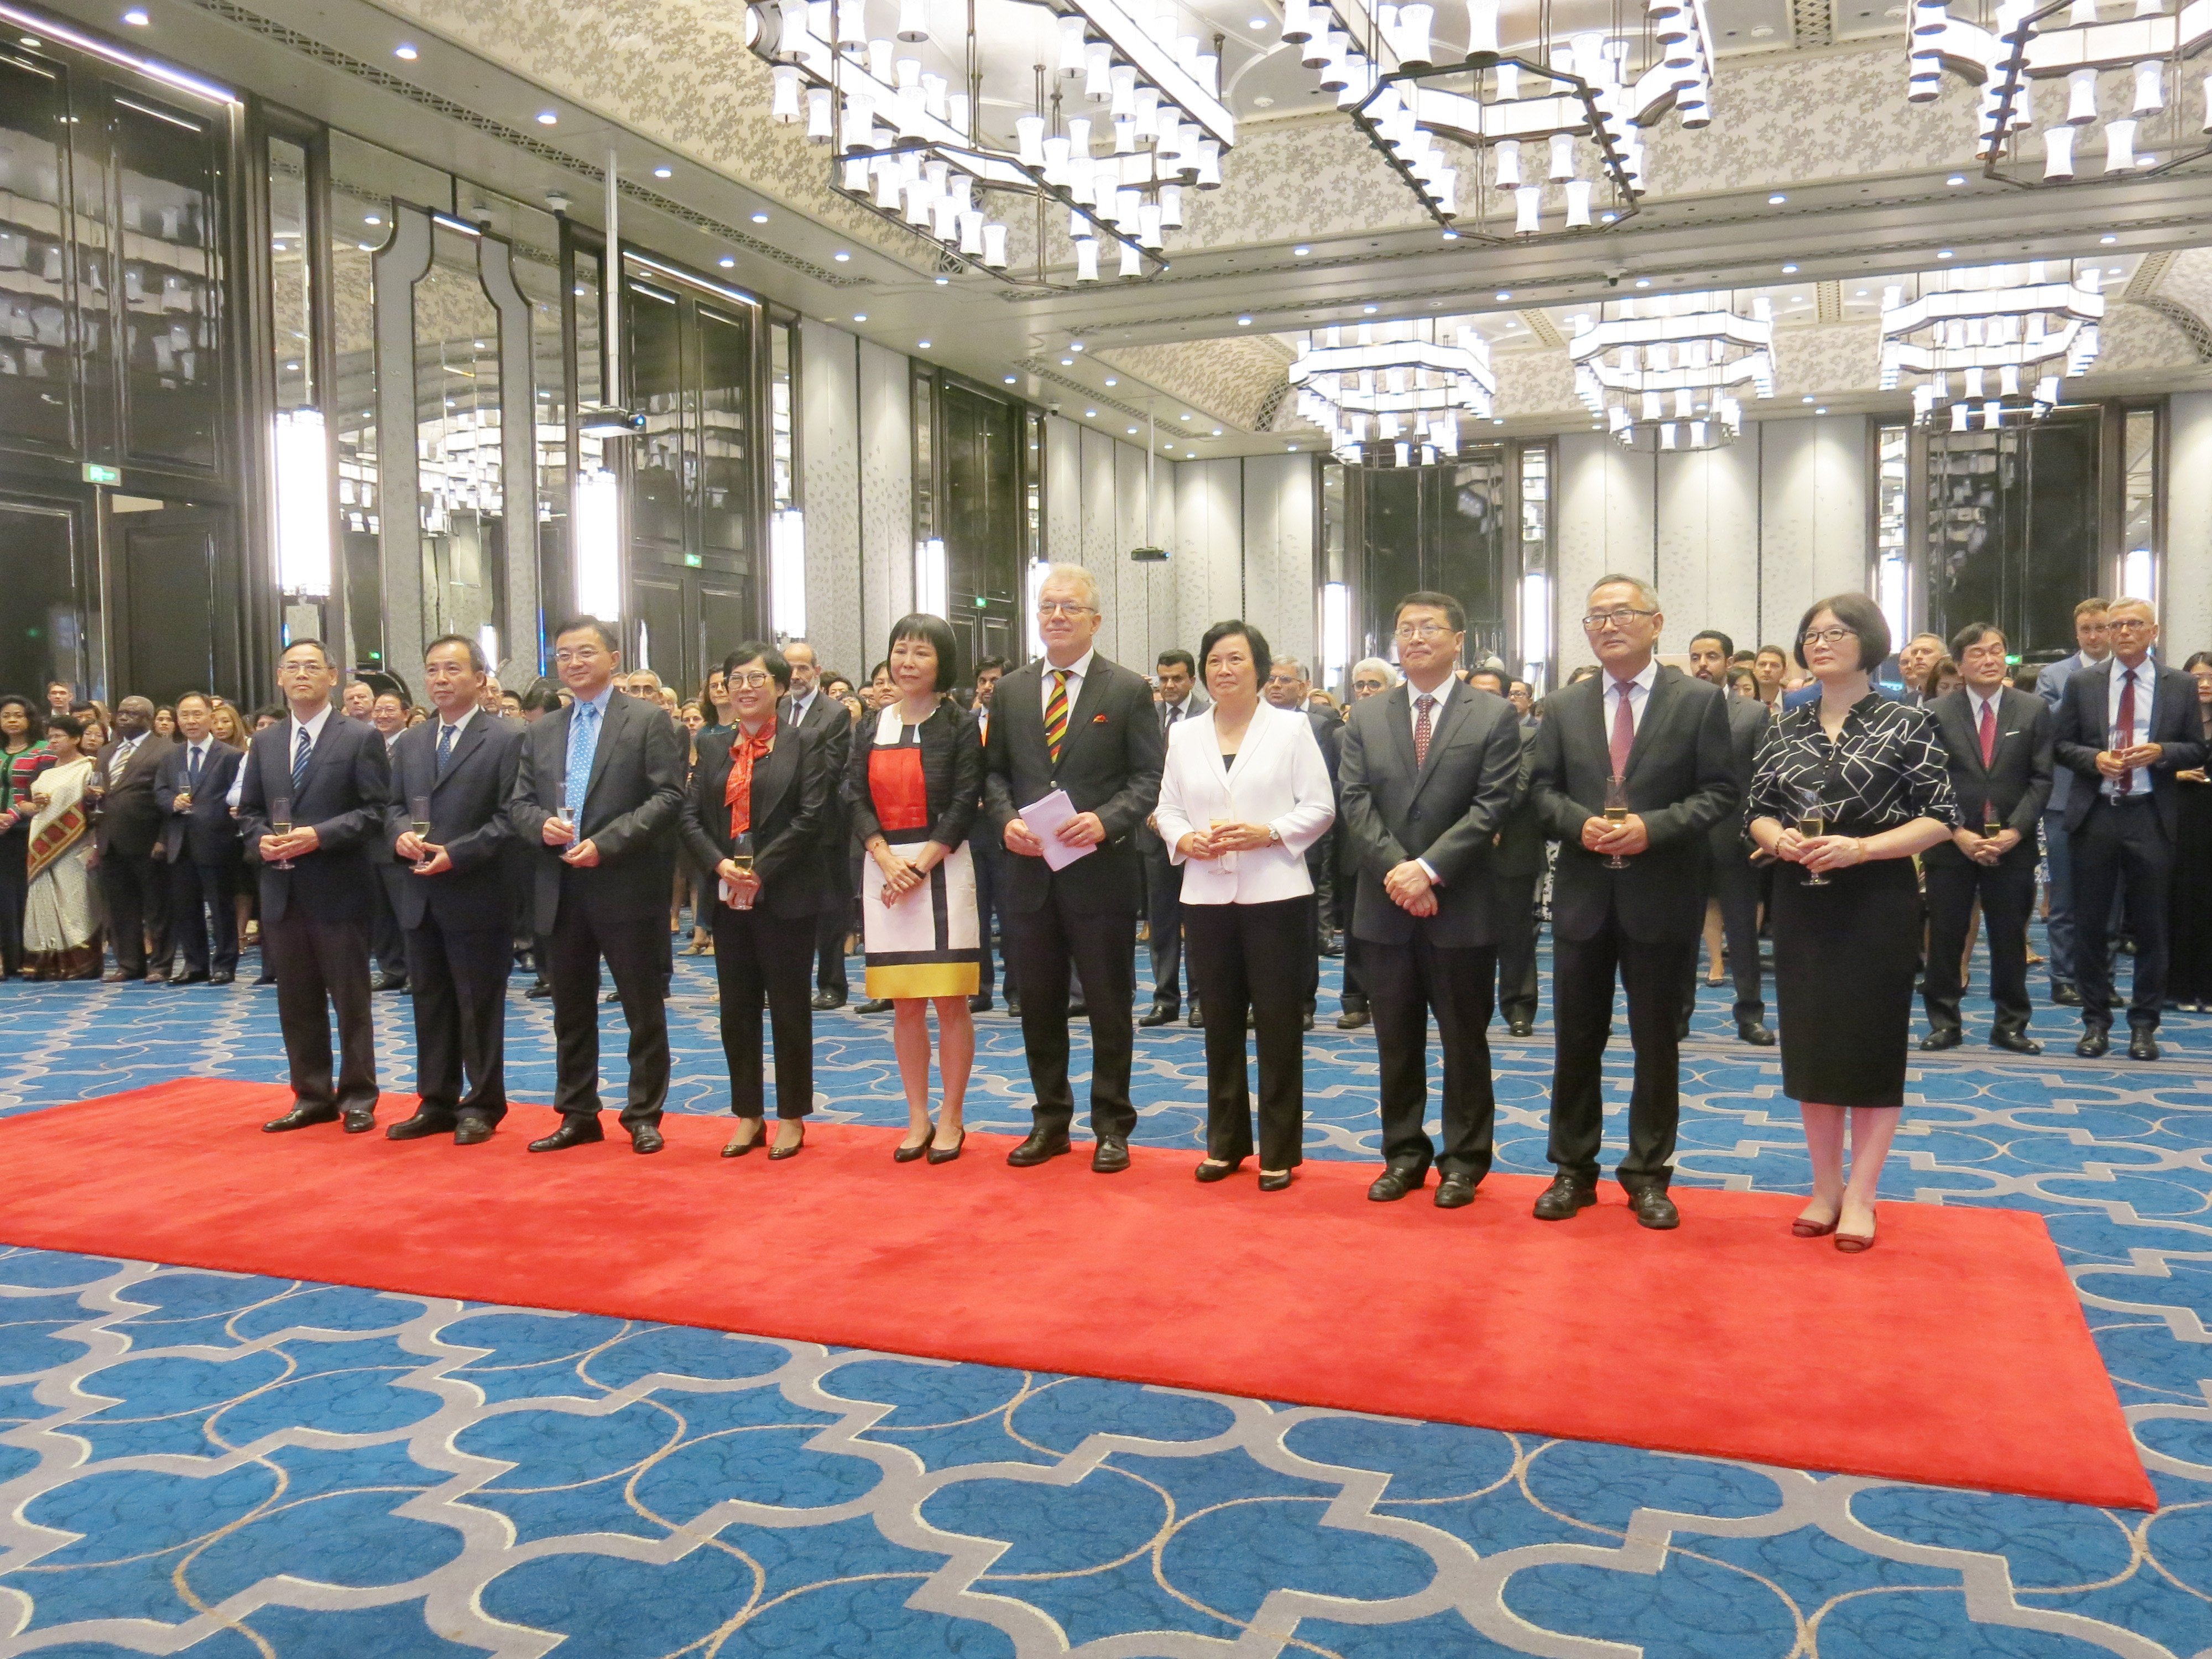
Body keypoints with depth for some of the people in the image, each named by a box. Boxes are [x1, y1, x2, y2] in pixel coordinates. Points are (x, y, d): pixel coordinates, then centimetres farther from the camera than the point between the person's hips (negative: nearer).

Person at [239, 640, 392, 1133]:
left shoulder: (362, 737, -3)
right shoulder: (264, 742, 14)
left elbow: (375, 810, -9)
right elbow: (248, 810, 16)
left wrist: (319, 836, -19)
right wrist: (261, 839, -5)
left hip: (338, 888, -5)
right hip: (282, 890, 5)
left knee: (351, 1000, 2)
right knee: (296, 1001, 11)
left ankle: (358, 1098, 11)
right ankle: (312, 1097, 21)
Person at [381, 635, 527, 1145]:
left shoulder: (508, 738, -6)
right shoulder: (409, 742, 15)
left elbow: (510, 816, -12)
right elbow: (394, 806, 17)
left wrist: (456, 854, -19)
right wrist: (400, 833, -6)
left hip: (477, 896, -6)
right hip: (420, 896, 6)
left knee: (479, 1005, 3)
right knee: (430, 1002, 13)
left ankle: (482, 1105, 13)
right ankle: (436, 1103, 23)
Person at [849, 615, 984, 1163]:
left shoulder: (959, 727, 0)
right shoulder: (871, 728, 10)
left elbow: (965, 804, -6)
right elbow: (855, 798, 4)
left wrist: (920, 864, -14)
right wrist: (888, 861, -10)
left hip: (942, 868, -3)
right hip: (884, 870, 4)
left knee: (950, 1000, -1)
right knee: (904, 1003, 7)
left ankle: (950, 1118, 10)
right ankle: (917, 1118, 17)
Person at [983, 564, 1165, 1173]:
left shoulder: (1129, 691, -2)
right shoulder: (1010, 691, 9)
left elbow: (1149, 778, -4)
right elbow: (994, 772, 11)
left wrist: (1105, 821, -19)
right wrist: (1006, 819, -7)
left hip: (1101, 871, -3)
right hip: (1029, 871, 4)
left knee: (1109, 1004, 6)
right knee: (1038, 1003, 12)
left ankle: (1111, 1126, 19)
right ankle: (1050, 1120, 26)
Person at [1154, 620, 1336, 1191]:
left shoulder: (1291, 726, 1)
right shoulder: (1184, 735, 11)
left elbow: (1320, 807, -2)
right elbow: (1167, 806, 12)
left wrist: (1267, 833, -16)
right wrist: (1183, 840, -9)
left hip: (1275, 893, -3)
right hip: (1208, 896, 3)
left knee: (1278, 1023, 2)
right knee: (1220, 1021, 11)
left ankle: (1280, 1151, 12)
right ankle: (1225, 1142, 23)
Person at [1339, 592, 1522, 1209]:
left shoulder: (1495, 716, 0)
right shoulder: (1365, 717, 9)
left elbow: (1492, 806, -9)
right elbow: (1355, 802, 0)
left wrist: (1429, 869, -17)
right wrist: (1395, 870, -14)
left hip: (1462, 907, -3)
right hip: (1384, 907, 3)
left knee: (1464, 1041, 7)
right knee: (1396, 1042, 11)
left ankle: (1464, 1161, 19)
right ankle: (1403, 1155, 23)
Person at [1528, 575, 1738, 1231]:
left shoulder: (1701, 701, -2)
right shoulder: (1564, 706, 7)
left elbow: (1720, 792, -5)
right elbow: (1543, 789, 7)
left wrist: (1653, 827, -18)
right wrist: (1580, 824, -13)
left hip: (1662, 895, -2)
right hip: (1582, 894, 3)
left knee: (1657, 1041, 8)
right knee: (1576, 1039, 9)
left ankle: (1648, 1174, 21)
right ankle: (1573, 1170, 22)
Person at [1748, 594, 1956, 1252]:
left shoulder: (1906, 724, -4)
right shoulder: (1788, 729, 8)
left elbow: (1940, 819, -8)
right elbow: (1759, 811, 12)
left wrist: (1860, 848, -21)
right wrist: (1777, 838, -11)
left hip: (1876, 901, -4)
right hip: (1800, 902, 4)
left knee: (1873, 1043, 3)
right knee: (1810, 1041, 8)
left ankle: (1860, 1197, 14)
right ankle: (1825, 1186, 22)